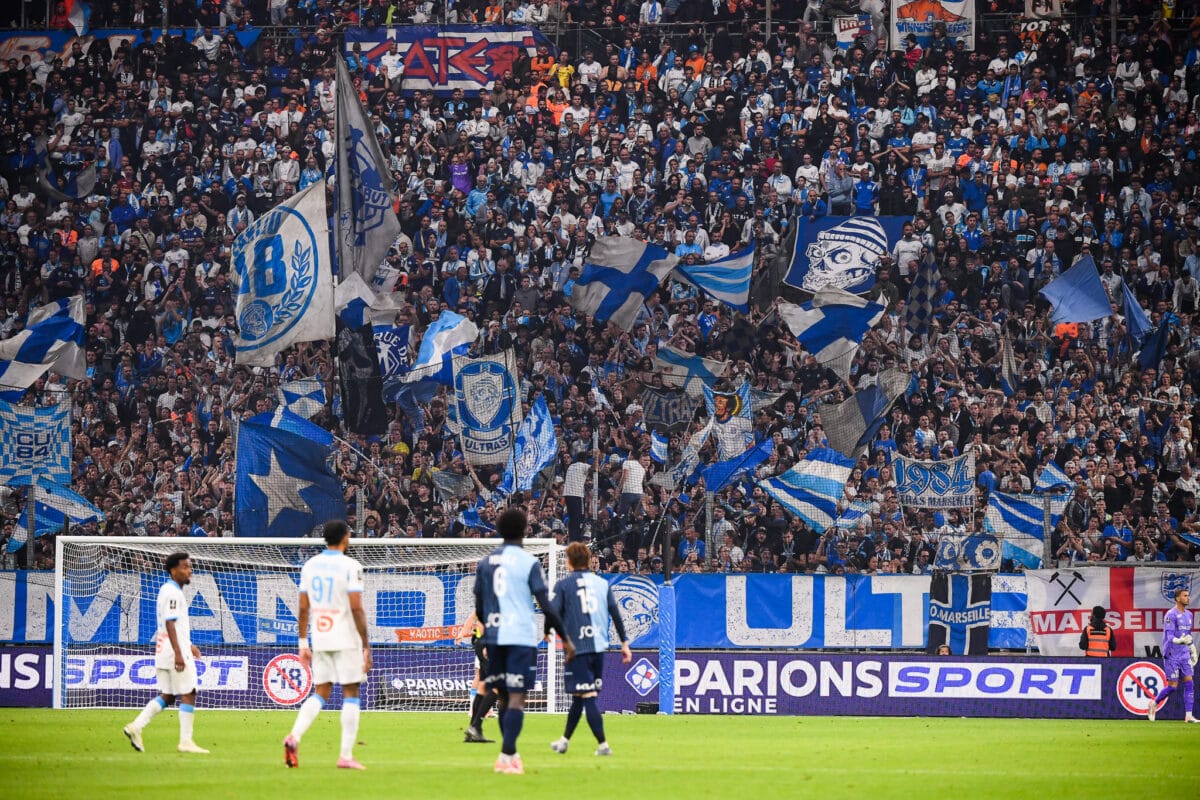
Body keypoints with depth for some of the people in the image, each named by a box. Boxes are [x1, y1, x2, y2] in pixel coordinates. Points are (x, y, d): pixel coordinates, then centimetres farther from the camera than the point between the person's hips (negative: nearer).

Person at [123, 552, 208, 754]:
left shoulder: (168, 591, 18)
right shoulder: (172, 593, -13)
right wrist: (178, 653, -27)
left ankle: (136, 726, 3)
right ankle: (185, 741, -5)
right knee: (188, 695, -5)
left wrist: (188, 645, 31)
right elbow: (170, 623, -21)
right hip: (175, 653, -10)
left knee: (166, 696, 11)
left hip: (164, 653, 10)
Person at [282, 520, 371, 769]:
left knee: (320, 693, 11)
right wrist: (366, 646, -10)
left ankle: (295, 736, -12)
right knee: (351, 693, 3)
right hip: (346, 640, -5)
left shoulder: (309, 565, 7)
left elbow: (303, 608, 8)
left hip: (319, 640, 5)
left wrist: (303, 643, 15)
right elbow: (356, 609, -14)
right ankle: (346, 755, 0)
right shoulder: (350, 566, -10)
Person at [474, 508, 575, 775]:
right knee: (517, 698, -7)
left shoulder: (485, 562, 10)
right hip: (522, 636, -5)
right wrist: (565, 639, -2)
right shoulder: (528, 562, -4)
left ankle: (511, 753, 22)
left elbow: (479, 607, 14)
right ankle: (507, 757, -17)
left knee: (504, 697, 15)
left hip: (494, 637, 5)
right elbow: (546, 605, -8)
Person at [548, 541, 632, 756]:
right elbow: (616, 614, 10)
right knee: (579, 696, 16)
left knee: (588, 696, -6)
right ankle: (564, 740, 27)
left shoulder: (563, 585, -3)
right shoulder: (602, 583, 10)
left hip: (577, 648, -5)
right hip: (599, 646, 5)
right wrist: (624, 643, 14)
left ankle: (603, 744, -14)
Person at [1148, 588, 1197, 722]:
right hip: (1172, 655, -7)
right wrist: (1181, 640, -36)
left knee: (1189, 684, -3)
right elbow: (1169, 637, -17)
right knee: (1172, 686, -4)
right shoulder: (1171, 615, -11)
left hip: (1185, 655, 7)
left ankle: (1188, 716, -3)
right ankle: (1154, 704, 19)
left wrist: (1193, 651, 23)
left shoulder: (1188, 615, 13)